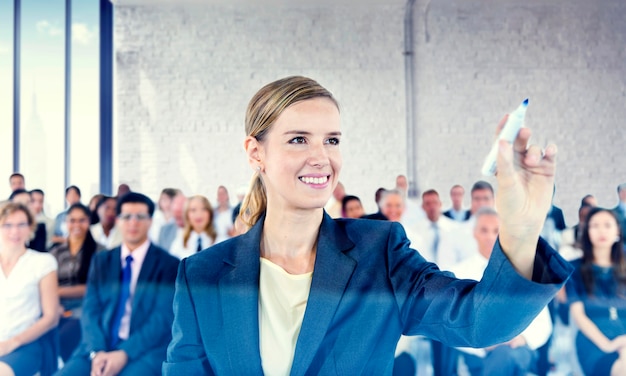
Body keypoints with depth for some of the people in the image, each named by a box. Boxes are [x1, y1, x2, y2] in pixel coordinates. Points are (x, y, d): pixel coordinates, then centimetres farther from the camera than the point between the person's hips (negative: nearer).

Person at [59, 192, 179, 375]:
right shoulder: (101, 261, 14)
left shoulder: (169, 264, 2)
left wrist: (125, 353, -17)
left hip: (145, 350, -3)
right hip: (100, 347, 4)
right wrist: (96, 352, -12)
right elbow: (90, 310, 5)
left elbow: (163, 317, -7)